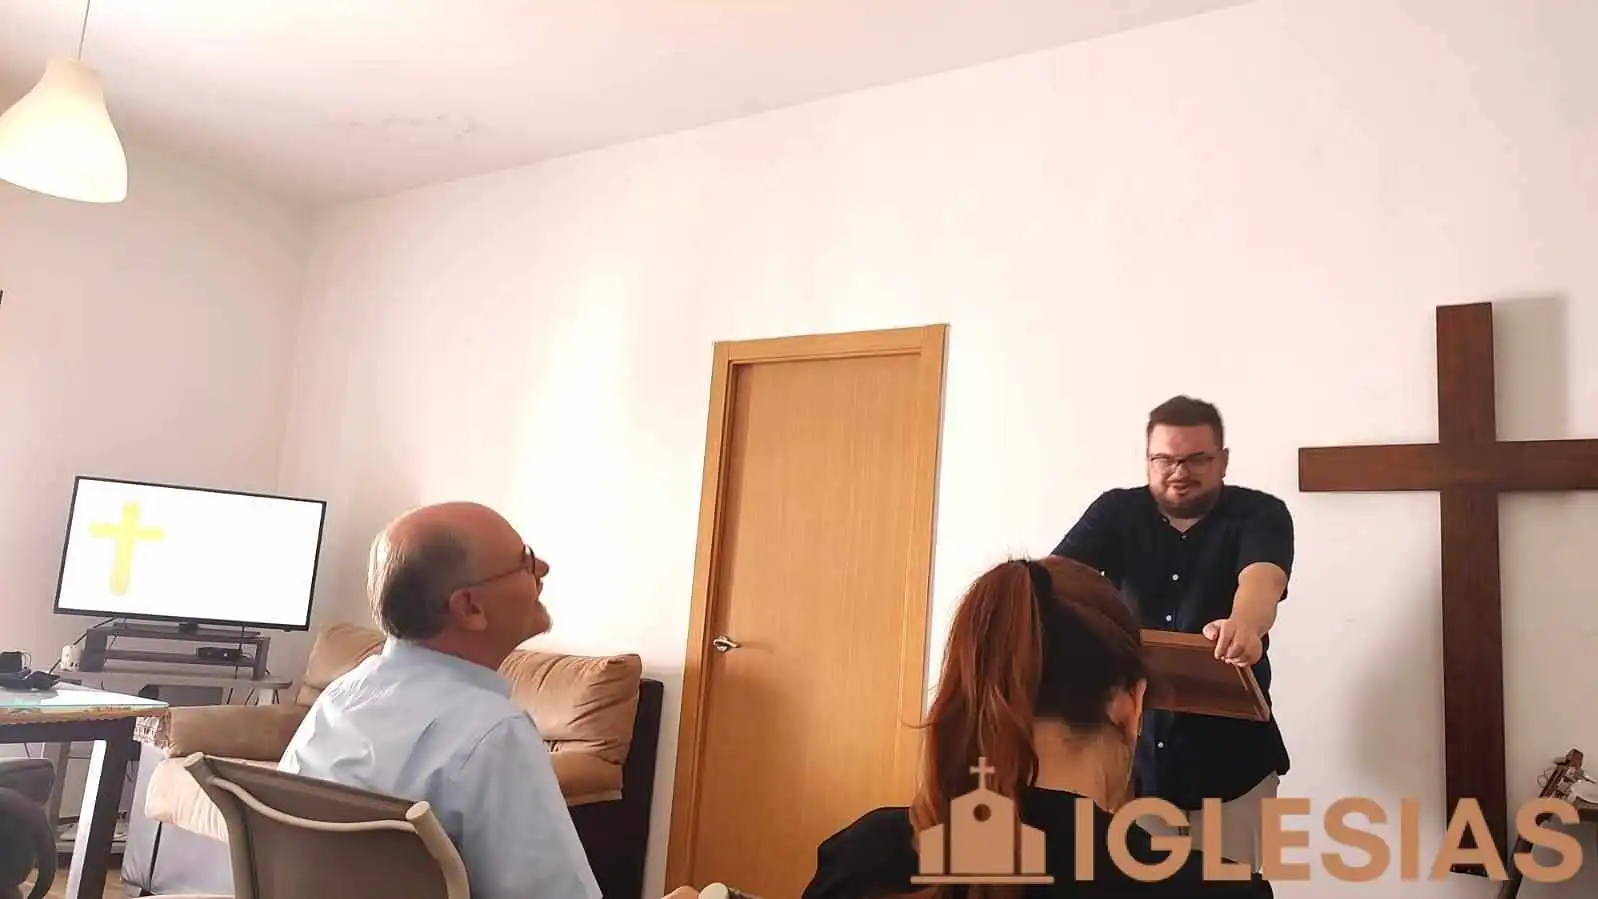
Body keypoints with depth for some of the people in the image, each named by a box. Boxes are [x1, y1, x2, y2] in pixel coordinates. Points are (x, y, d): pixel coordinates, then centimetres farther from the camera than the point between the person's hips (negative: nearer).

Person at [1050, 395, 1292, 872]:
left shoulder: (1260, 514, -4)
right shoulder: (1115, 512, 1)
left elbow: (1262, 579, -25)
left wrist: (1245, 625, -49)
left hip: (1230, 754, -1)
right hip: (1131, 747, 2)